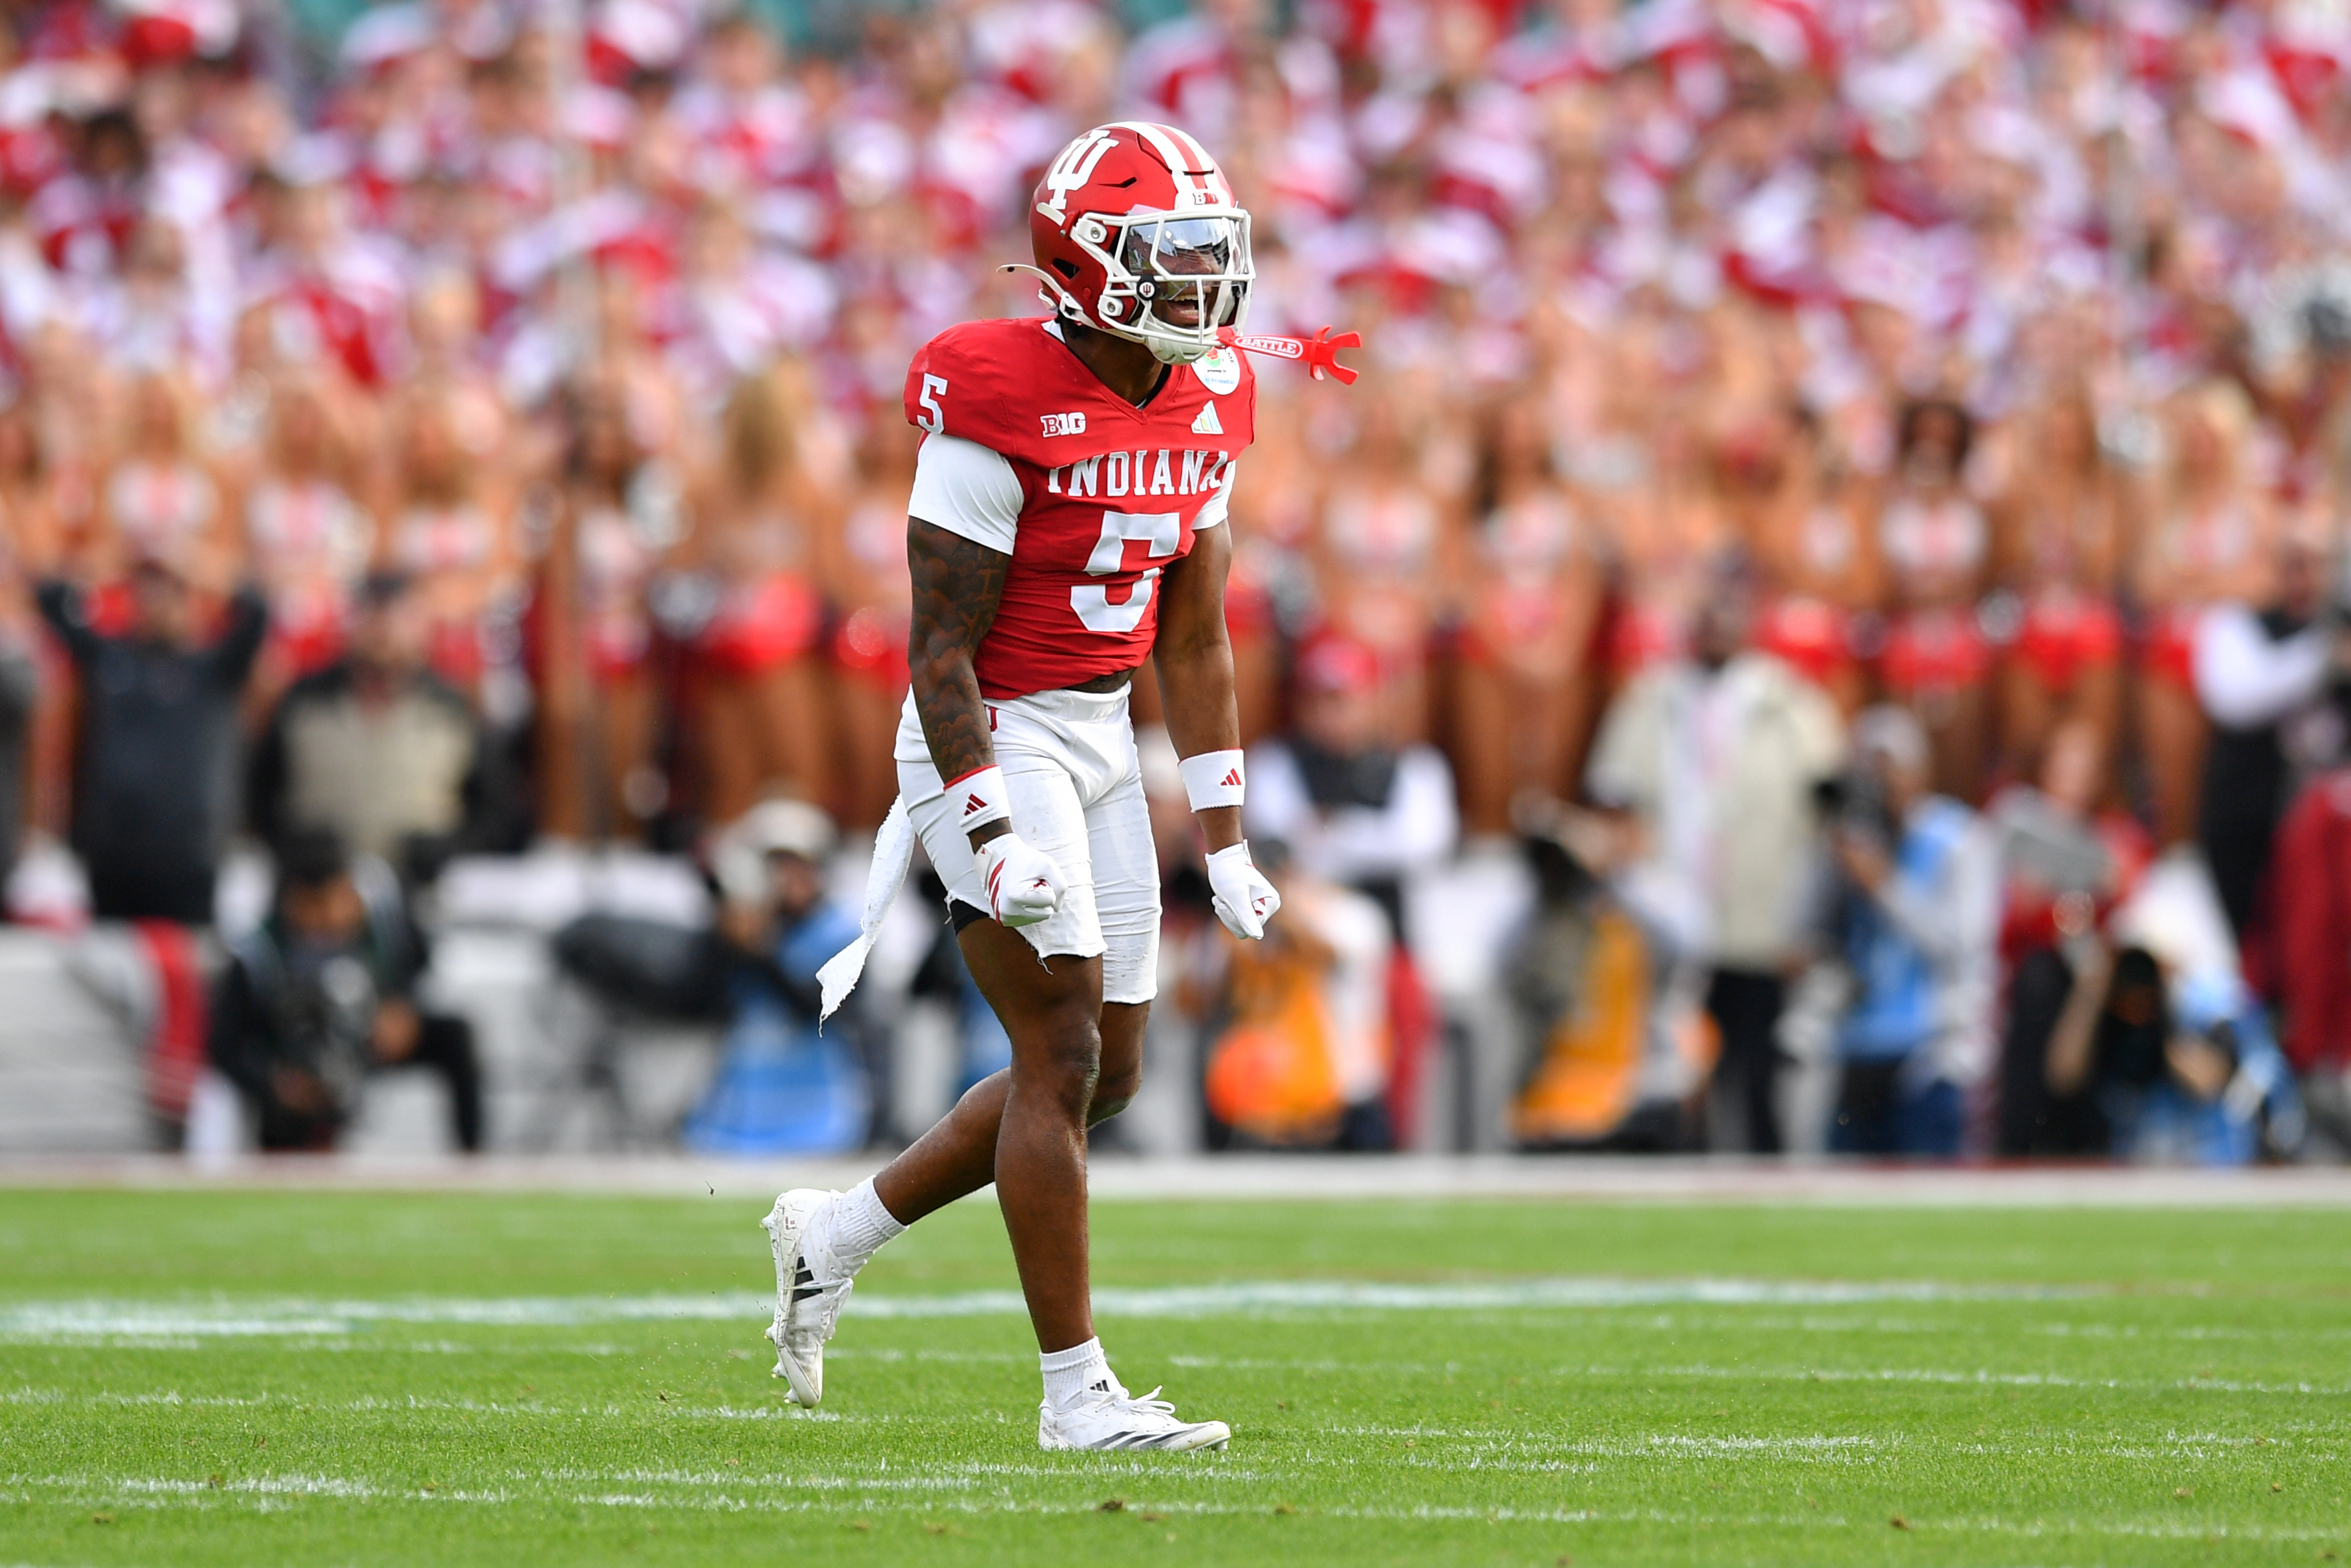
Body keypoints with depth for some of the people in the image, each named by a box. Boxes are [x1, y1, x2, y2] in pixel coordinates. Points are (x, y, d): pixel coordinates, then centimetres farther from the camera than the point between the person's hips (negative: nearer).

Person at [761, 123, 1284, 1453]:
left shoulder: (1209, 407, 4)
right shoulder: (1002, 403, -19)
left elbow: (1195, 641, 12)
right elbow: (942, 650, -18)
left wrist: (1227, 844, 9)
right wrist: (998, 838, -26)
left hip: (1104, 741, 8)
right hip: (994, 739, -8)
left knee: (1106, 1076, 10)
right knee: (1065, 1056, -11)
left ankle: (835, 1233, 28)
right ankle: (1078, 1392, -6)